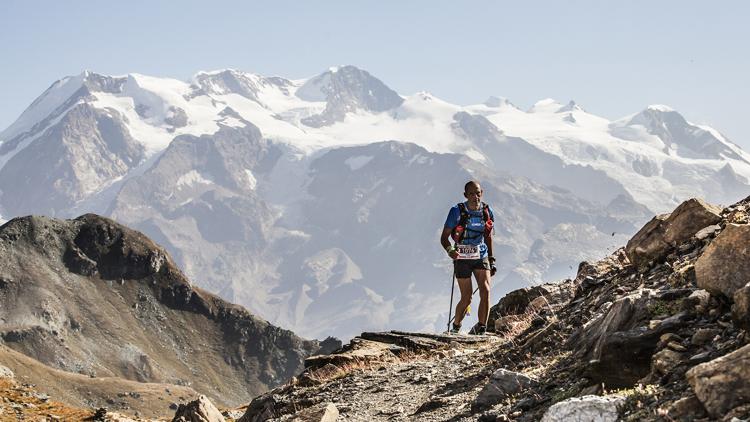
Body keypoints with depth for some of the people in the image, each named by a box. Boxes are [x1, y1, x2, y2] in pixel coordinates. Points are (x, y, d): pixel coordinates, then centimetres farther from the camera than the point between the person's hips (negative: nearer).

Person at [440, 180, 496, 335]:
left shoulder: (487, 211, 1)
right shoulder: (457, 211, -11)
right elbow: (444, 237, -8)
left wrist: (491, 259, 14)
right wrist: (450, 250, -28)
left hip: (481, 257, 3)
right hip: (462, 258, -3)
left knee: (485, 291, -16)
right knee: (466, 298, 0)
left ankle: (481, 328, -11)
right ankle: (455, 328, 23)